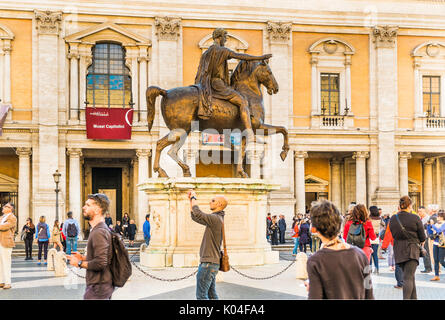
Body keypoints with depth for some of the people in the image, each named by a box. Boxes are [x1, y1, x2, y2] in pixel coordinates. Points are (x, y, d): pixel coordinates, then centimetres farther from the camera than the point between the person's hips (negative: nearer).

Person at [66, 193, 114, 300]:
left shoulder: (99, 232, -19)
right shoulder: (102, 229, 14)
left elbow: (100, 263, -26)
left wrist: (80, 263, -13)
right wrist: (83, 258, 12)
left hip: (98, 288, -10)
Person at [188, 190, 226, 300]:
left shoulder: (216, 219, -17)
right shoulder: (215, 219, 15)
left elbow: (198, 214, -26)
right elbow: (194, 216, 22)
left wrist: (194, 197, -11)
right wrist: (191, 200, 16)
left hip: (208, 263, -10)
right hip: (211, 263, 10)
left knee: (201, 295, -7)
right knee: (212, 294, 12)